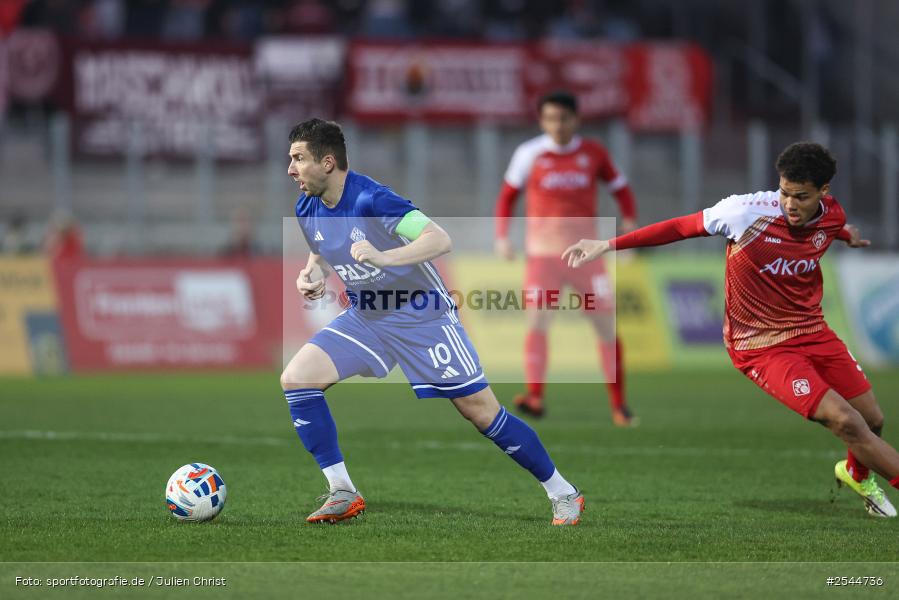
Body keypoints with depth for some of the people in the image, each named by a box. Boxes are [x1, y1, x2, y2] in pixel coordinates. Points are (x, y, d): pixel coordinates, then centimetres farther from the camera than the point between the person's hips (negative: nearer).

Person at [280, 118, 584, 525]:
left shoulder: (369, 199, -26)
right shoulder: (307, 210, -4)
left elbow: (440, 240, -32)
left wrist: (383, 257, -46)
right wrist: (312, 276, -5)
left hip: (422, 317, -7)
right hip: (365, 319, 7)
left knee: (482, 413, -4)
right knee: (295, 379, -12)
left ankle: (563, 493, 12)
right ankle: (343, 494, -5)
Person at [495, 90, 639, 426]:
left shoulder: (593, 153, 3)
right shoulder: (530, 154, 0)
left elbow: (620, 188, 14)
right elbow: (507, 195, 10)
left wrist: (629, 221, -5)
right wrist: (502, 237, -2)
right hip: (543, 255, -1)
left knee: (607, 327, -1)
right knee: (537, 320, -17)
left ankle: (618, 406, 9)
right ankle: (534, 396, -20)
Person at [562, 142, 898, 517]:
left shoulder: (830, 215, -7)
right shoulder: (747, 212, -23)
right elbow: (680, 227, -14)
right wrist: (608, 245, -13)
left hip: (812, 331, 6)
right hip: (761, 346, -6)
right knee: (844, 420, -21)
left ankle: (858, 473, 45)